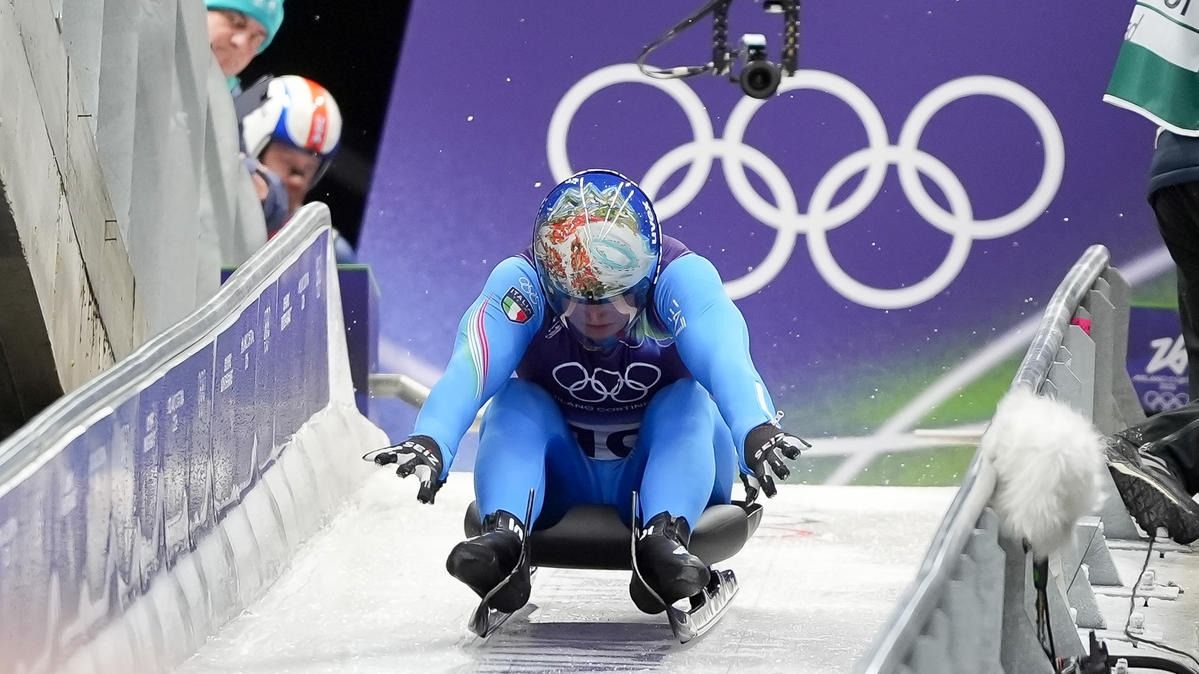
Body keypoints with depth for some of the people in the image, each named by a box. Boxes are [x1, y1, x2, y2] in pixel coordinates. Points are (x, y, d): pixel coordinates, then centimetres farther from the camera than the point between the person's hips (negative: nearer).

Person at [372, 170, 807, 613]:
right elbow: (467, 371, -37)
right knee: (516, 400, -25)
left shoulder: (684, 277, -21)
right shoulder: (520, 283, -20)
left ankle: (666, 538, -50)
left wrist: (756, 431, -61)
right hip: (557, 485, 1)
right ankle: (504, 536, -48)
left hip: (668, 477, 0)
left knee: (689, 400, -27)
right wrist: (431, 440, -58)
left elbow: (726, 361, -40)